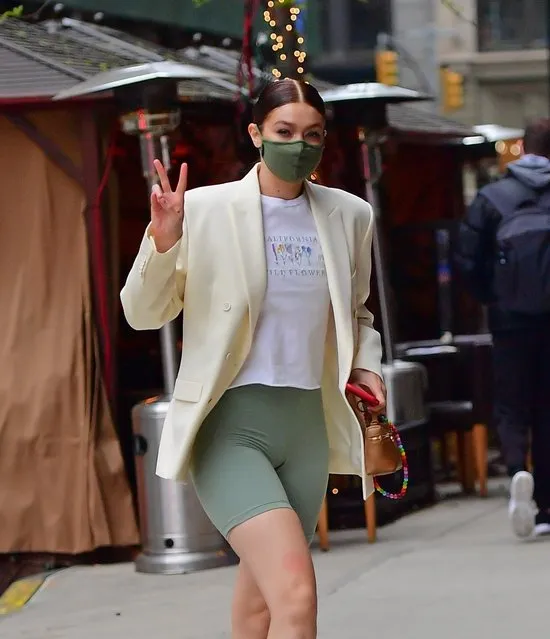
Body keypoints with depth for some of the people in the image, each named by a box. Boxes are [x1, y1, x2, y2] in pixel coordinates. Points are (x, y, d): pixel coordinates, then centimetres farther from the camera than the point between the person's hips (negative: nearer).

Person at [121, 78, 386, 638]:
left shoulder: (349, 215, 7)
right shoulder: (204, 209, -7)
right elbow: (145, 314, -2)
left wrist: (365, 365, 6)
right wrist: (163, 241, -19)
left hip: (308, 423, 5)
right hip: (230, 425, -5)